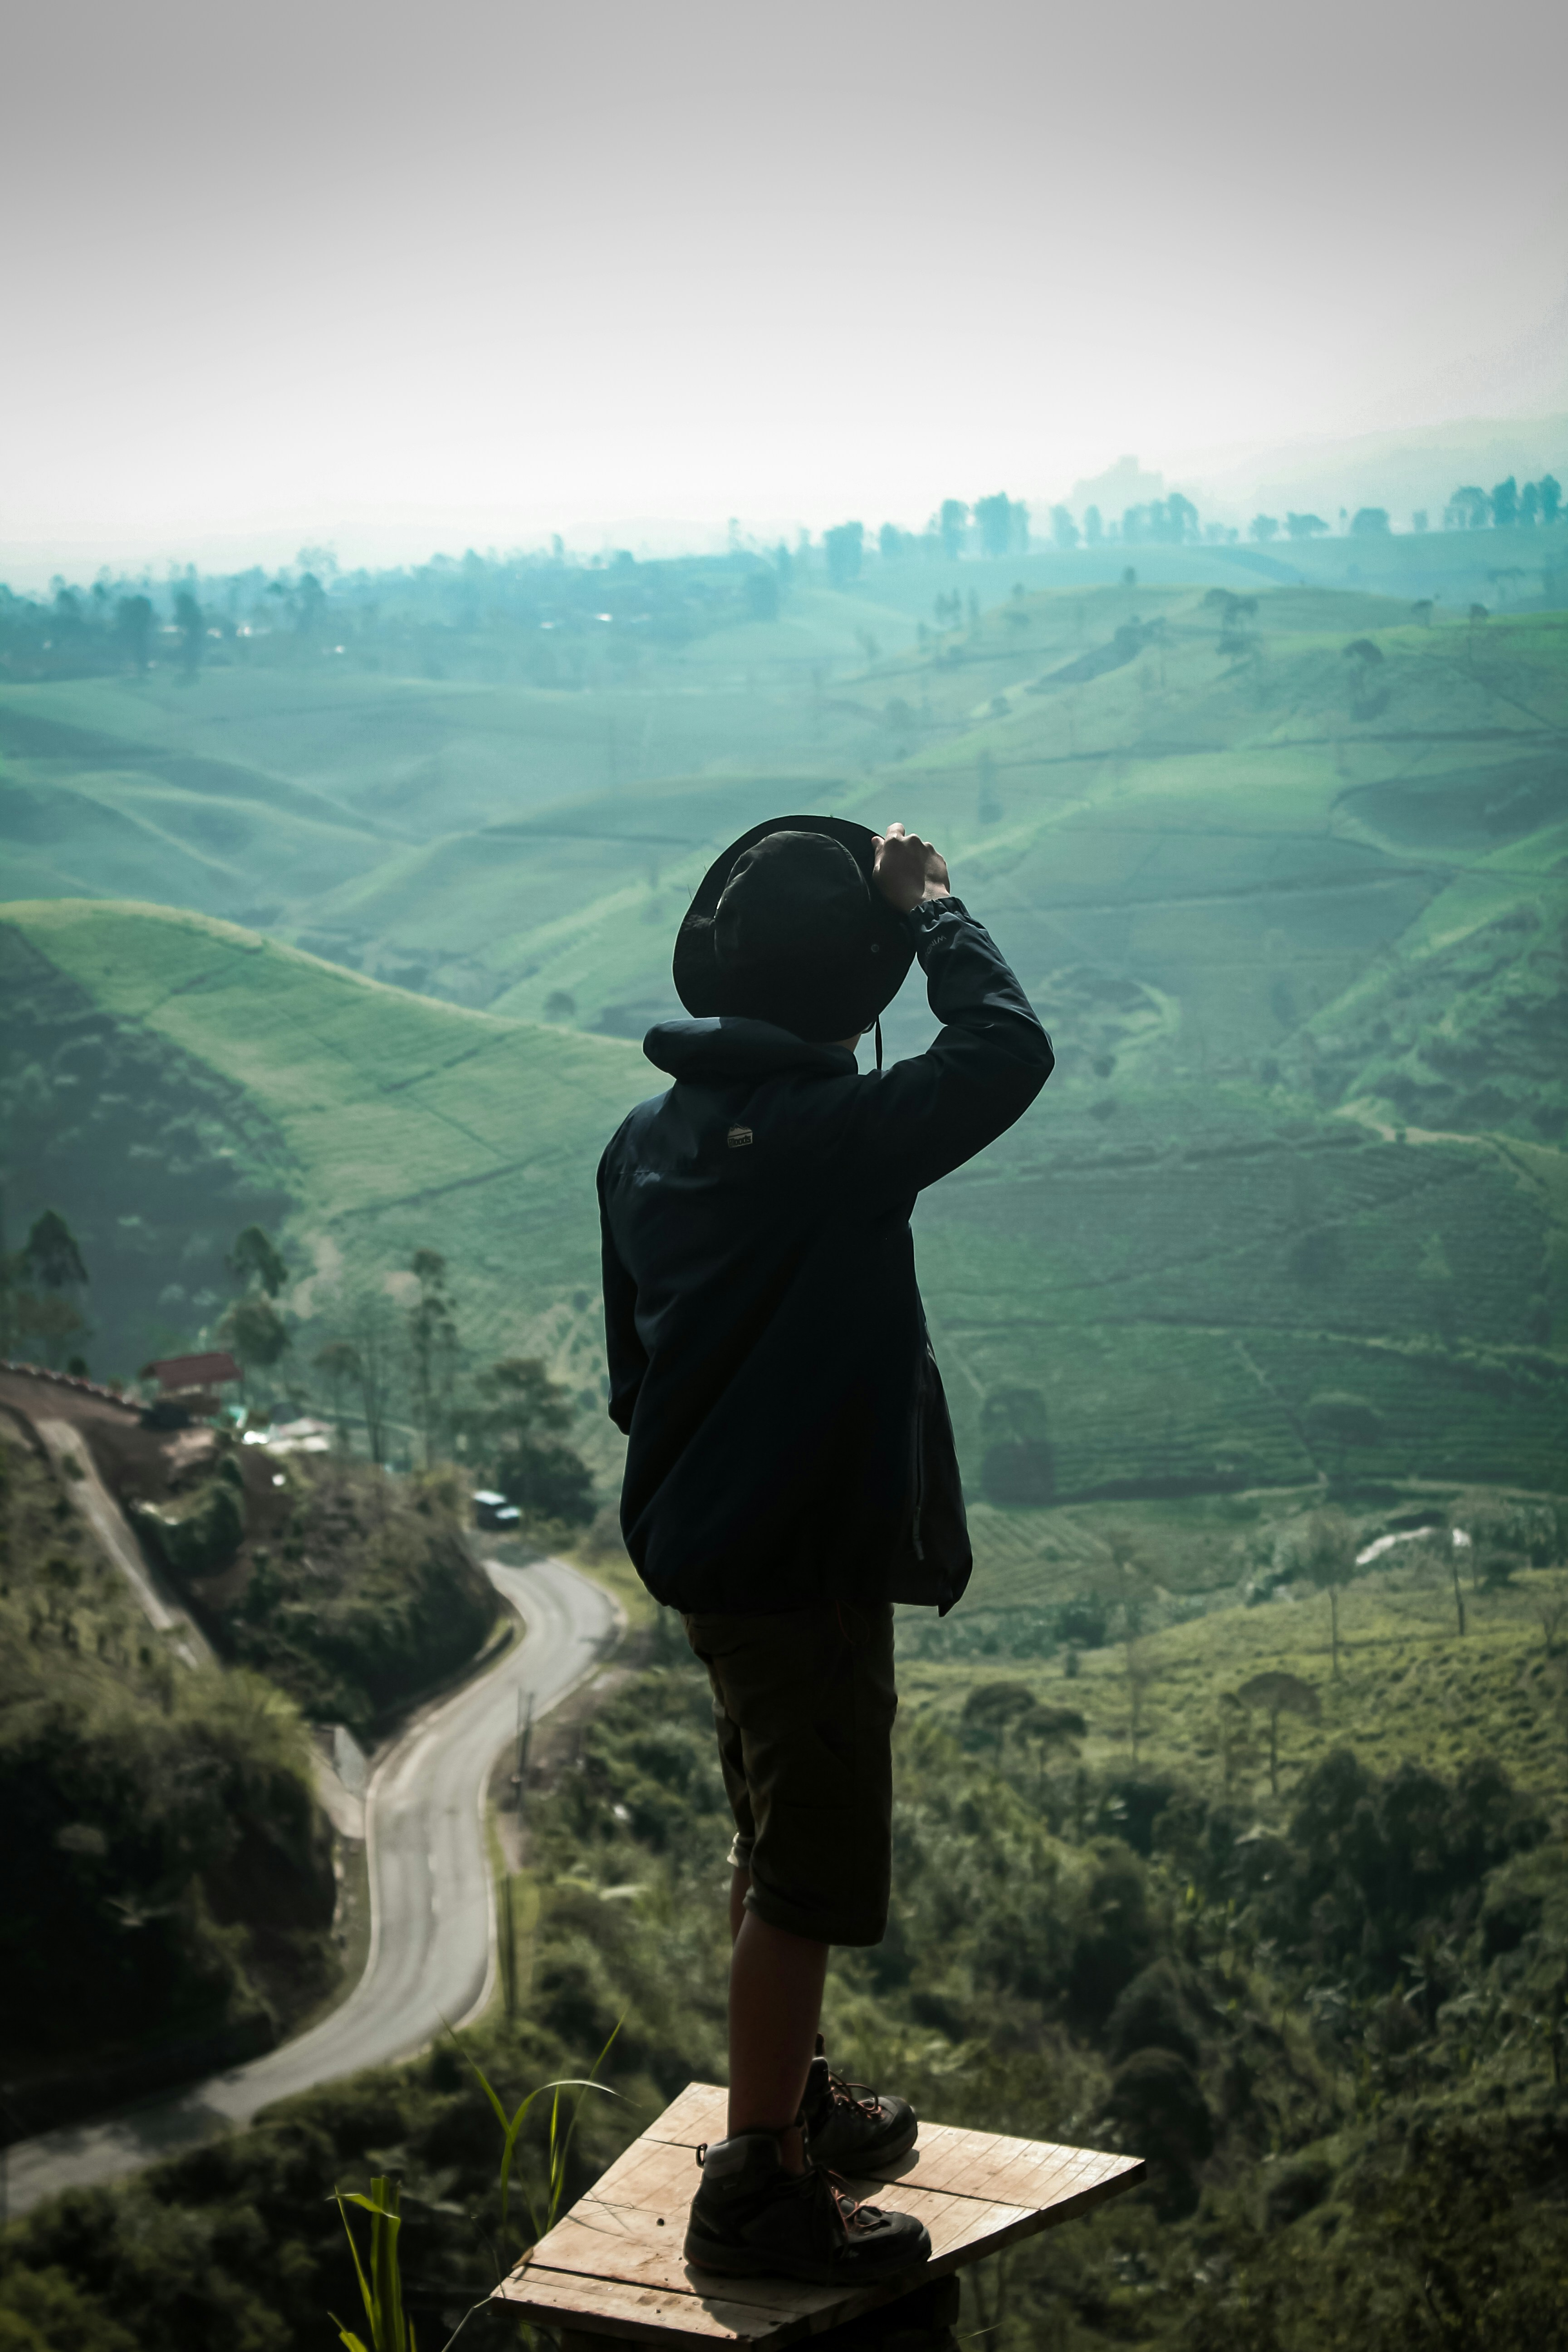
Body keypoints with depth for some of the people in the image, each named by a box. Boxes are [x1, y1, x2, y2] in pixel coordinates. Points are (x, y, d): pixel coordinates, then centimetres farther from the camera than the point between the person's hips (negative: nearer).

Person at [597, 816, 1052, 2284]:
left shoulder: (645, 1140, 4)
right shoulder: (831, 1133, -23)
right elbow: (1007, 1050, -18)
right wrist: (927, 907, -6)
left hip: (698, 1545, 9)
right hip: (806, 1567, -9)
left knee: (776, 1844, 23)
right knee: (805, 1877, 2)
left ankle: (795, 2101, 39)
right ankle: (758, 2189, 10)